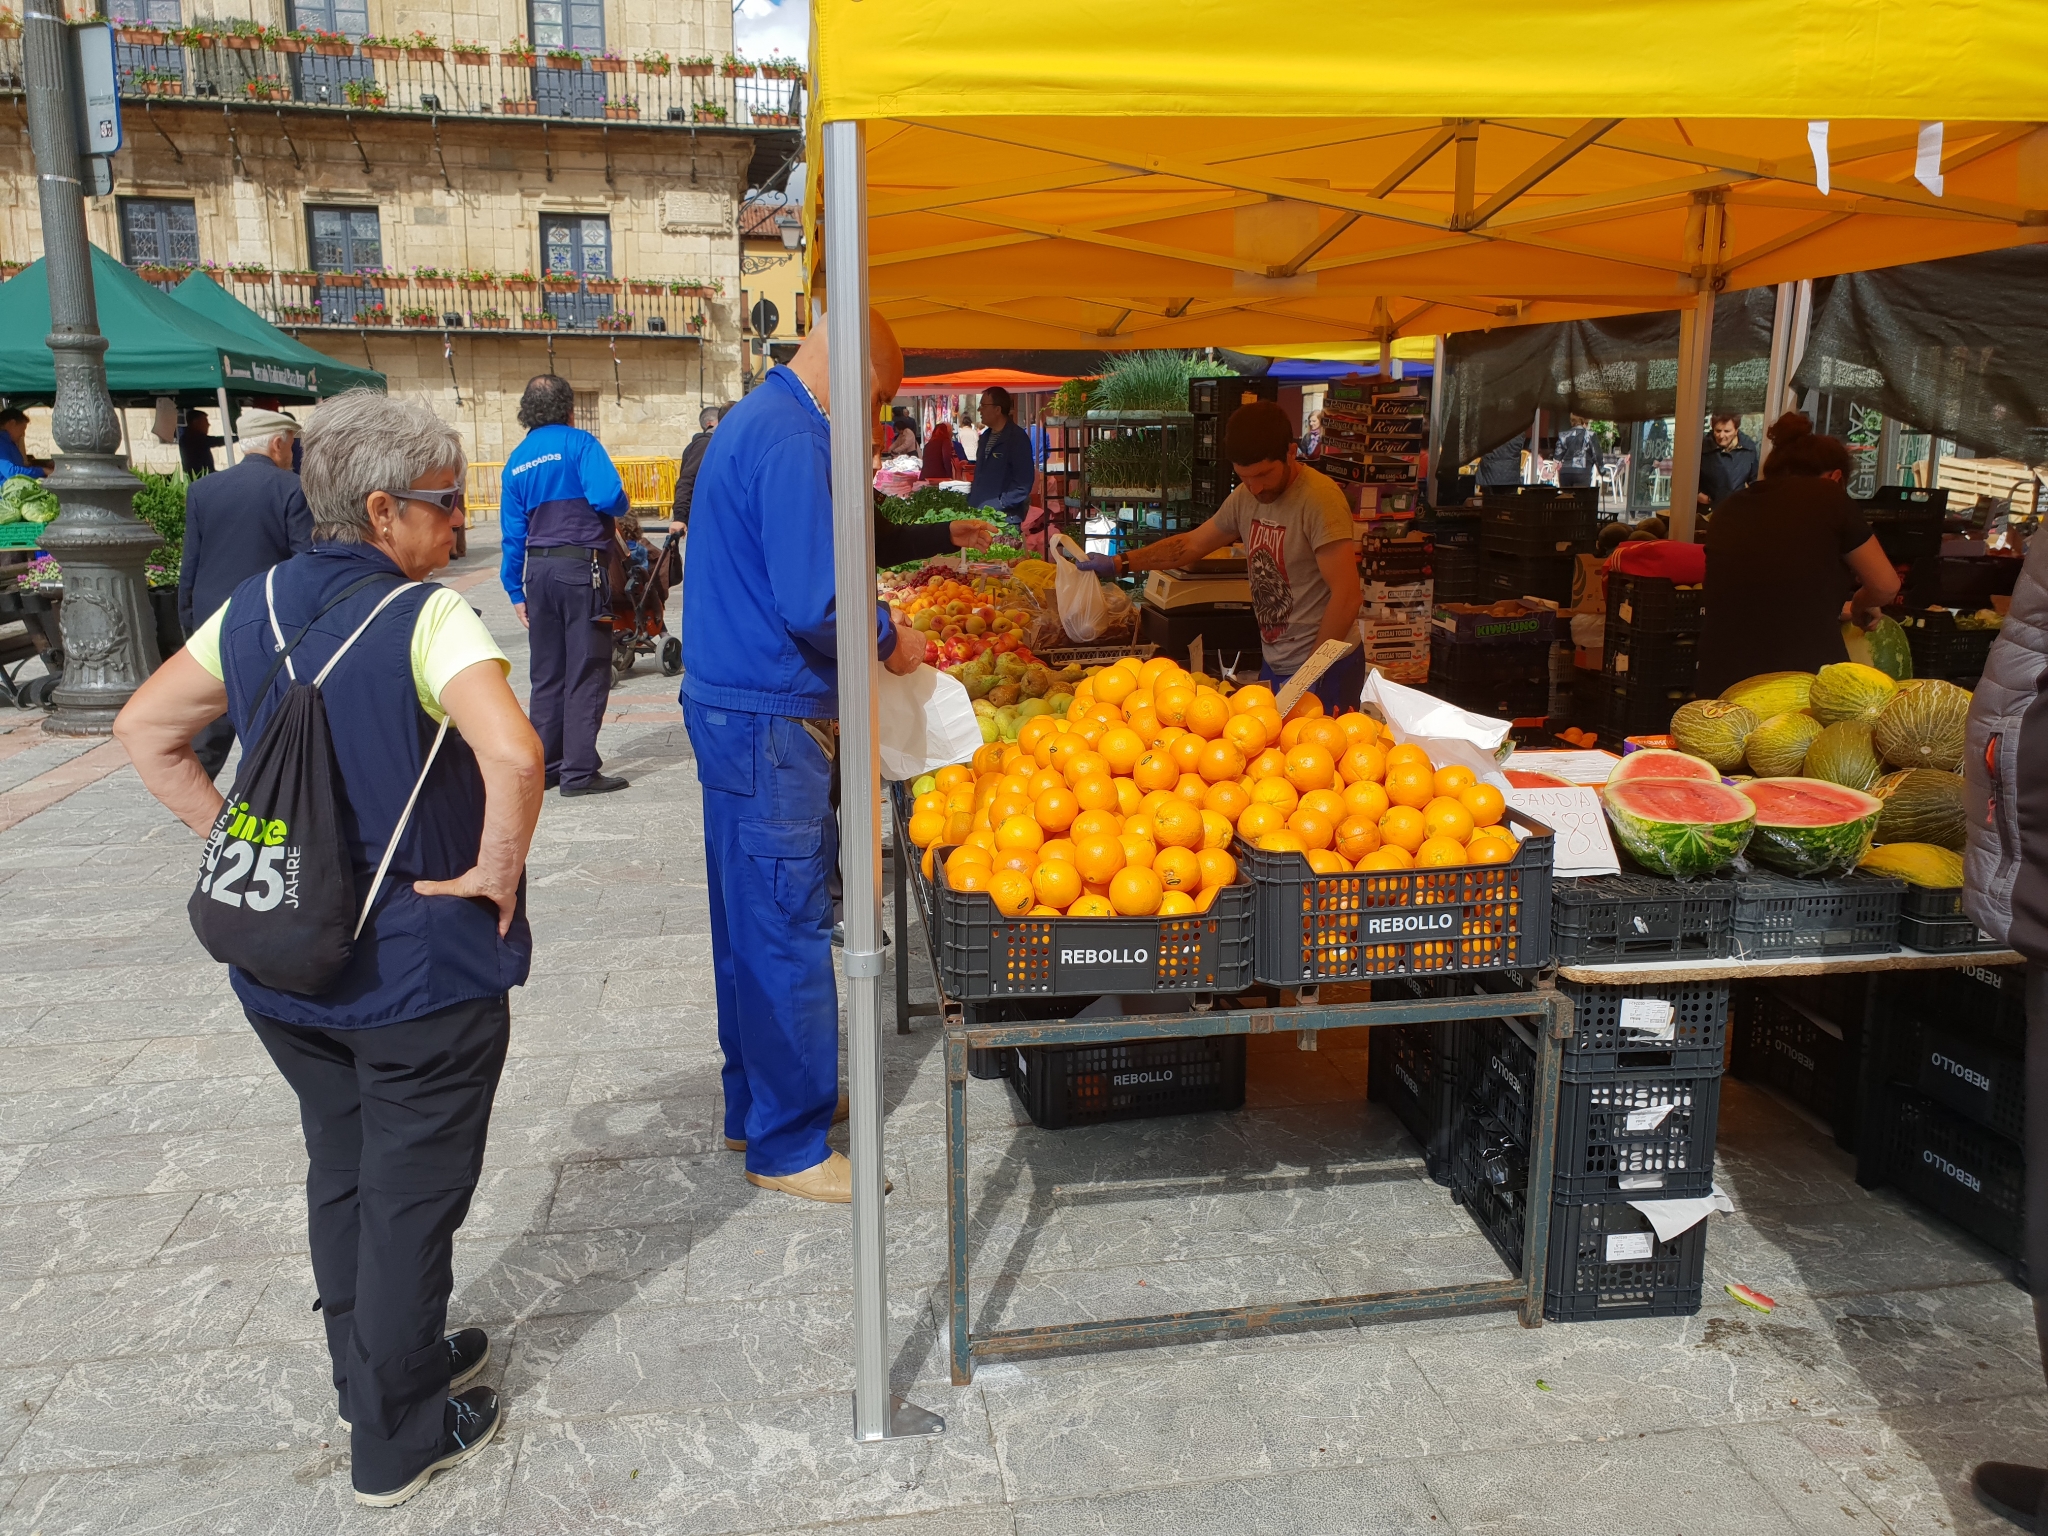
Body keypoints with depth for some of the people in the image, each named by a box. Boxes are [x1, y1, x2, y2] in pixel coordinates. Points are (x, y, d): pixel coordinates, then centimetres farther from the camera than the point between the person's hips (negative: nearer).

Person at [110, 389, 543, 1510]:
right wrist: (495, 872, -20)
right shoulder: (428, 617, -19)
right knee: (410, 1194, 10)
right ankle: (398, 1437, 26)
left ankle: (374, 1367, 43)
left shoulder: (253, 609, 2)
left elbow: (145, 730, 10)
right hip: (420, 968, -6)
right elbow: (512, 755, -35)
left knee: (341, 1174, 23)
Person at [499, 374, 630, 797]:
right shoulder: (579, 443, -5)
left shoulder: (516, 460, 13)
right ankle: (580, 772, -1)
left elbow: (512, 532, 13)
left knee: (546, 674, 14)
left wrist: (516, 590, 17)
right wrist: (620, 504, 3)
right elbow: (609, 496, -20)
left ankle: (545, 765, 20)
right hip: (582, 567, -6)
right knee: (587, 673, -2)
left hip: (539, 570, 6)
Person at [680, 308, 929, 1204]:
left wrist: (871, 619, 14)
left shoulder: (752, 423, 17)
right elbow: (812, 604, -25)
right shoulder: (792, 441, -17)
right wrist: (888, 639, -7)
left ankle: (757, 1106, 32)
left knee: (754, 921, 18)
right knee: (787, 930, -2)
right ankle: (790, 1148, 10)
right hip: (770, 721, -11)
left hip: (733, 706, 11)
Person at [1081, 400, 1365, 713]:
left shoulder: (1320, 499, -20)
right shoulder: (1245, 497, 4)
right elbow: (1191, 544, 17)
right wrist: (1118, 564, 11)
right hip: (1275, 664, 7)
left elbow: (1347, 597, -23)